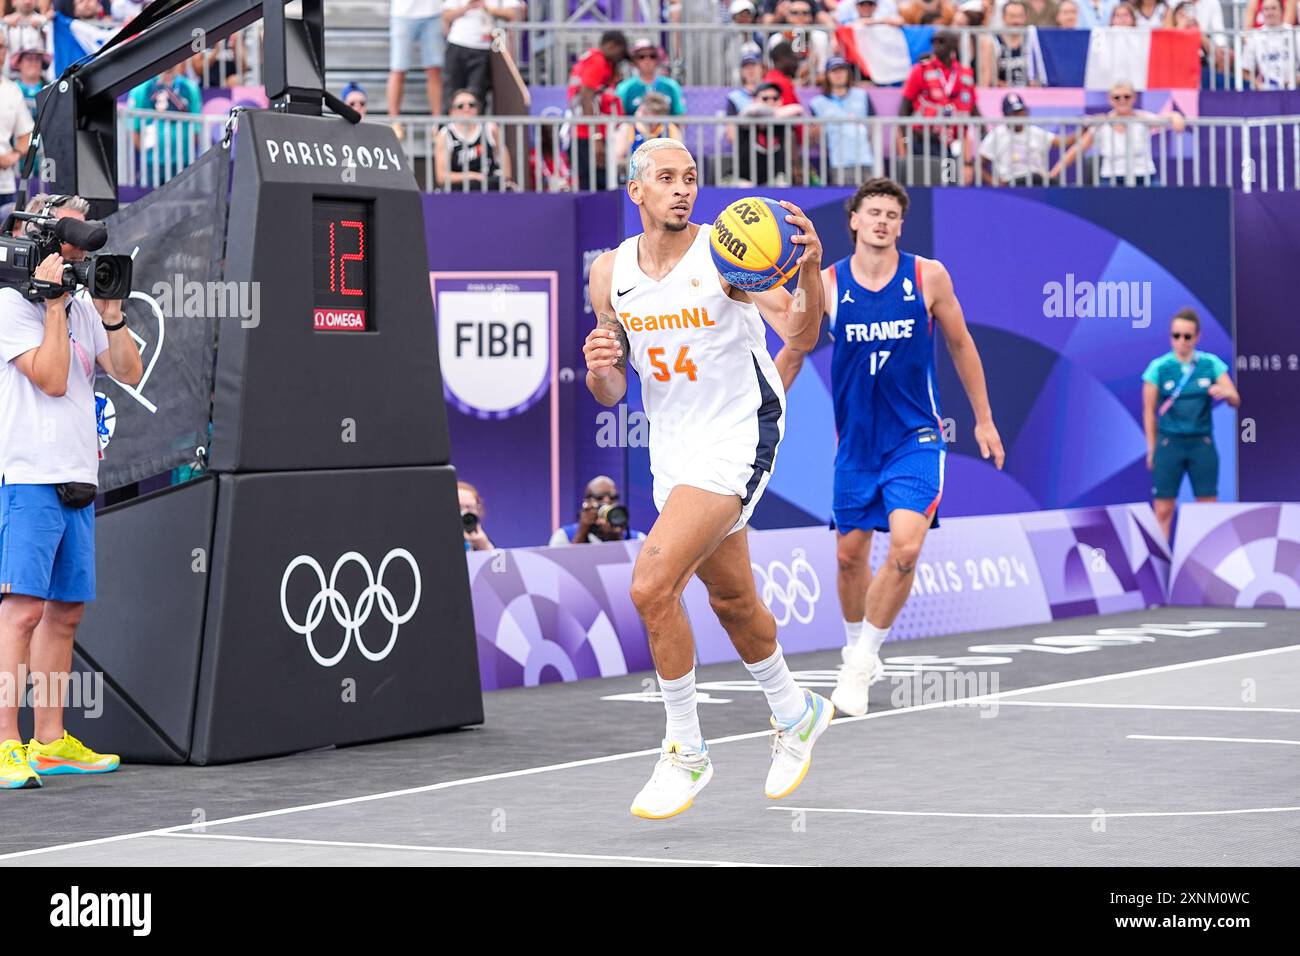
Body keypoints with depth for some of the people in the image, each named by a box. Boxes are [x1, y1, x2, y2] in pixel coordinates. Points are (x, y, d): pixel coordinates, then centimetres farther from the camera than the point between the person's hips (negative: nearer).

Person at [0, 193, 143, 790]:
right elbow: (52, 378, -14)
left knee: (66, 611, 9)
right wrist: (54, 301, -11)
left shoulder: (81, 308, 17)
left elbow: (129, 372, 12)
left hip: (77, 479, 8)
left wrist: (111, 313, 1)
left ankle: (50, 742, 16)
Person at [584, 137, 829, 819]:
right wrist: (600, 370, -14)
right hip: (673, 448, 7)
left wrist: (810, 271, -43)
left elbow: (800, 335, -24)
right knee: (731, 600, 20)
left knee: (651, 585, -20)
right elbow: (611, 392, 9)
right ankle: (796, 715, 45)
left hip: (737, 438, -7)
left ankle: (686, 753, -5)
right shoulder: (610, 273, 2)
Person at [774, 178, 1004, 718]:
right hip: (856, 440, 2)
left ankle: (863, 661, -3)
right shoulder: (827, 284, -5)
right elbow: (791, 355, 5)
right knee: (850, 552, 9)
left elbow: (961, 346, 6)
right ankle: (856, 649, 34)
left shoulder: (928, 277, -6)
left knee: (905, 546, -18)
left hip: (915, 436, -2)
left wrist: (984, 420, 9)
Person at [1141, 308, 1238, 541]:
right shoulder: (1158, 367, -4)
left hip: (1202, 443, 2)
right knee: (1163, 511, -2)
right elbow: (1149, 412, 1)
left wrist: (1225, 393, -20)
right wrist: (1152, 449, 1)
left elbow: (1236, 400, 3)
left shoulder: (1211, 364, 1)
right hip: (1169, 443, -1)